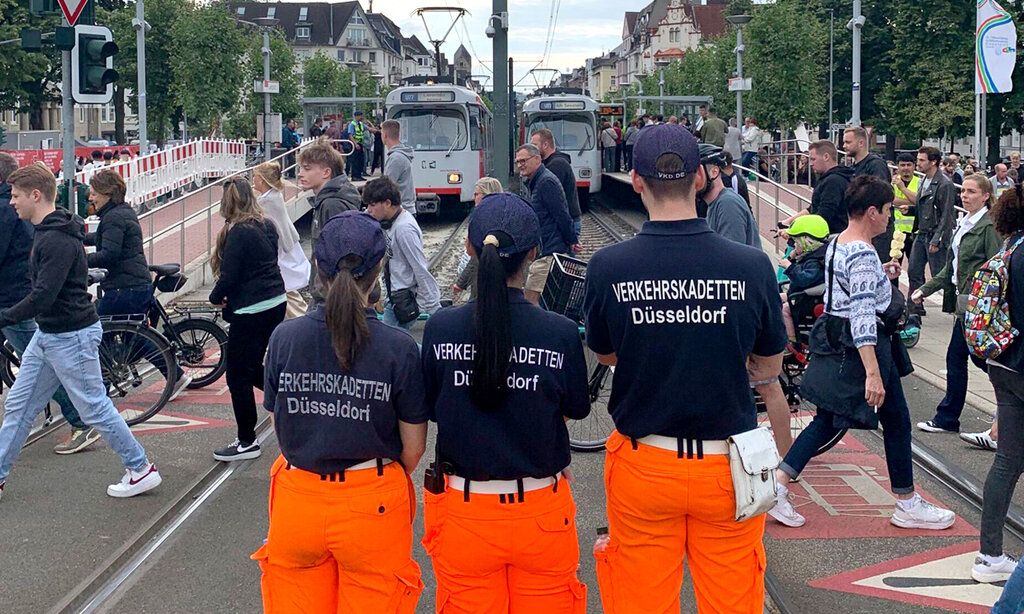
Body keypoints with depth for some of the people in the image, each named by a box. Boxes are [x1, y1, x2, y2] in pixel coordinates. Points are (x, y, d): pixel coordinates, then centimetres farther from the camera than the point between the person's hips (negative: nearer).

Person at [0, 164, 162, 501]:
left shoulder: (58, 241, -23)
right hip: (47, 334, 10)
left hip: (71, 337, -10)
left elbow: (42, 296, -28)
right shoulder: (46, 233, 9)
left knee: (94, 407, 0)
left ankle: (141, 470, 12)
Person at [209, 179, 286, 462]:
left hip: (251, 311, -8)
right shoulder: (267, 225, 7)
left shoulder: (238, 232, -18)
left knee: (238, 376, 2)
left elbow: (229, 276, -18)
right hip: (276, 303, 9)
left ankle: (247, 442, 9)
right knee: (253, 369, 22)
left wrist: (216, 297, 3)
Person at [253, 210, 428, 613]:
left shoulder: (284, 337, -8)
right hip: (372, 505, -2)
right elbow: (414, 447, -6)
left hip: (298, 501, 2)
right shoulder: (399, 348, -14)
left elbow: (281, 429, 2)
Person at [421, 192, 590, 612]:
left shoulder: (441, 329, -12)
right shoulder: (560, 333, -15)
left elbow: (430, 409, 2)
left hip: (464, 512, 1)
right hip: (542, 514, -1)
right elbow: (575, 409, 1)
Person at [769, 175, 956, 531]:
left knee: (828, 420, 13)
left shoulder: (836, 243, 7)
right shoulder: (863, 255, -21)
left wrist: (881, 276, 13)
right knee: (897, 421, 6)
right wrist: (873, 373, -31)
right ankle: (907, 504, 18)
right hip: (862, 345, -9)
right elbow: (862, 315, -28)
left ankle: (778, 482, 5)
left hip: (835, 338, 9)